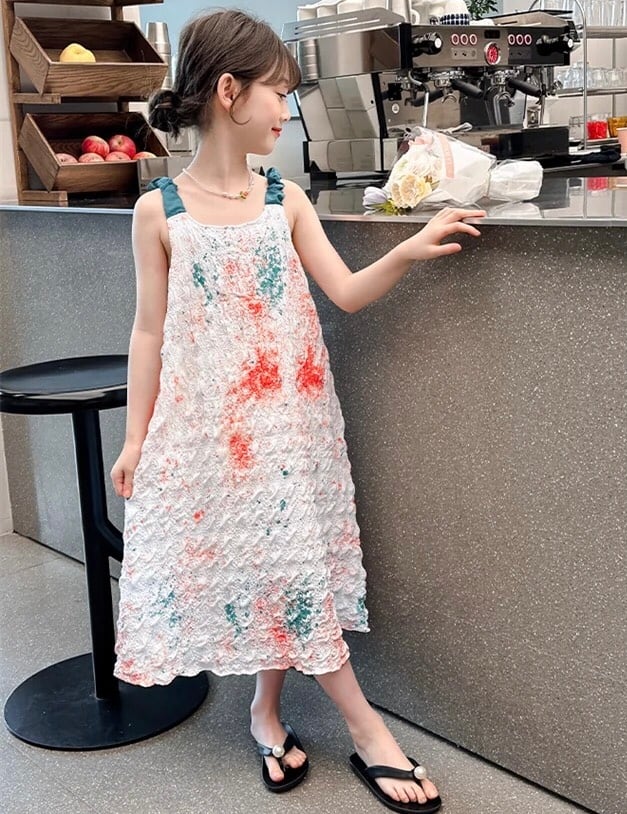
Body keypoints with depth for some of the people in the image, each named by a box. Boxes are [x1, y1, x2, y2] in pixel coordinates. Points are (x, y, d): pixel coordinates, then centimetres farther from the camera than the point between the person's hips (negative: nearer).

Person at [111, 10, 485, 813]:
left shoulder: (285, 199, 1)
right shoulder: (160, 211, -5)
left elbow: (347, 292, 1)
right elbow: (151, 331, -1)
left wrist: (410, 250, -15)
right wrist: (135, 438, 1)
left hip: (285, 418, 3)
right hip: (204, 424, -2)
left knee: (290, 558, 6)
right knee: (253, 562, 1)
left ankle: (267, 709, 28)